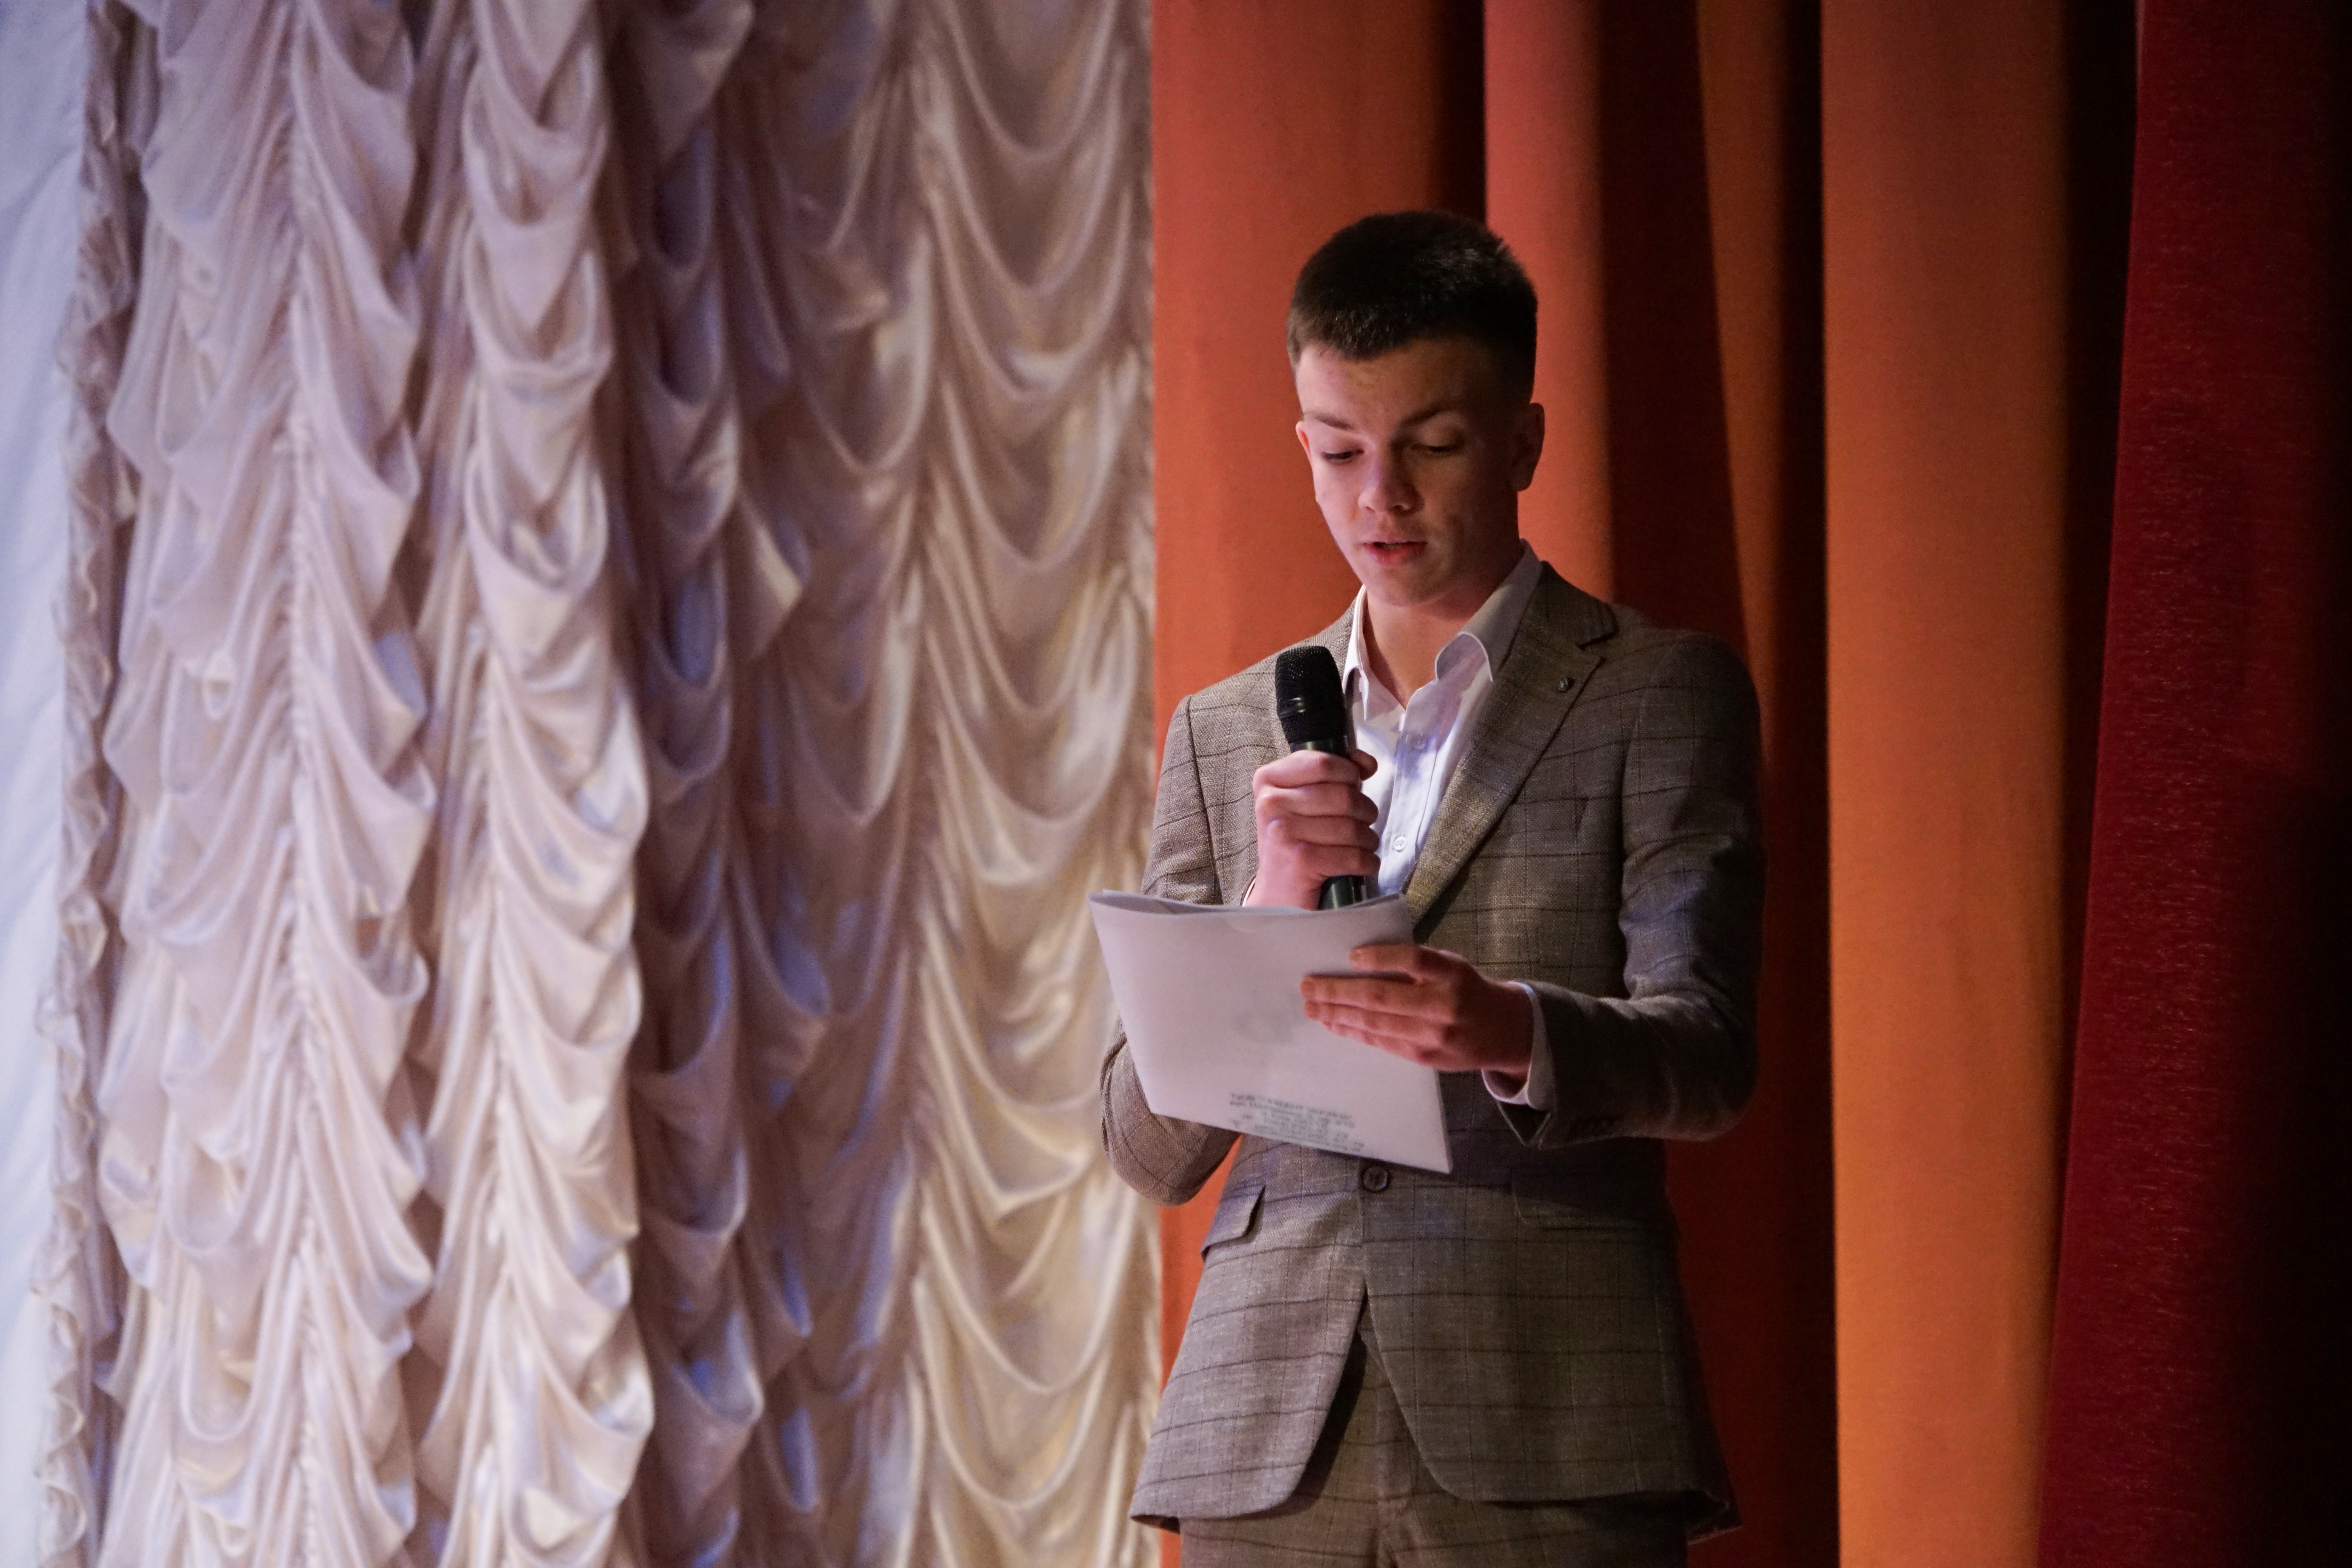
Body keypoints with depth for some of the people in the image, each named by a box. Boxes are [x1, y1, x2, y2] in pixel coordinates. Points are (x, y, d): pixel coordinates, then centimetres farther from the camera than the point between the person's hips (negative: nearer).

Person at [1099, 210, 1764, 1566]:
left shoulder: (1664, 693, 6)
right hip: (1267, 1453, 3)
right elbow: (1149, 1148, 10)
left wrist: (1511, 1035, -27)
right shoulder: (1225, 734, 16)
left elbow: (1706, 1056, -6)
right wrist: (1268, 918, -8)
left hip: (1551, 1451, -3)